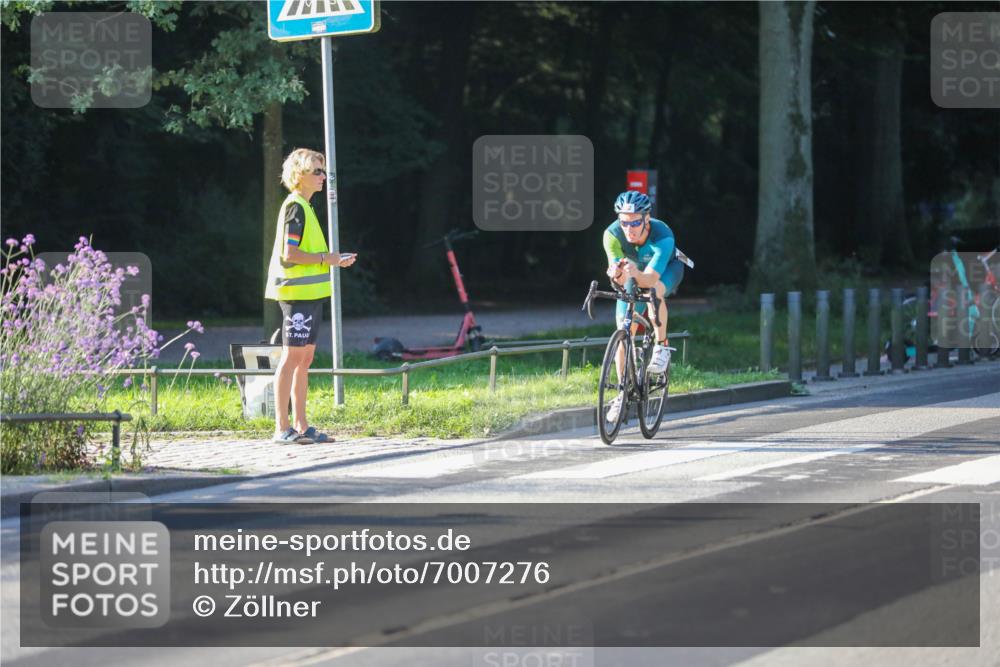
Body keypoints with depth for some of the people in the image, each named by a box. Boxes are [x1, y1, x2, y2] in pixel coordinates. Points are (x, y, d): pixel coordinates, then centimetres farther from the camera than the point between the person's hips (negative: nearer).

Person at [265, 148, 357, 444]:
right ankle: (282, 428, -8)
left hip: (309, 294, 10)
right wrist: (326, 258, -15)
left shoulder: (303, 206, 18)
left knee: (304, 358, 10)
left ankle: (300, 426, 13)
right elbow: (289, 254, -19)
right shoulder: (295, 207, -12)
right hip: (298, 293, -10)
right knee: (292, 356, -9)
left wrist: (334, 260, 14)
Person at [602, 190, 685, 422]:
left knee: (654, 290, -38)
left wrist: (635, 274, -67)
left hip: (666, 269, -3)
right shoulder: (612, 234, -31)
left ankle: (662, 347, -19)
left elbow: (651, 278, -46)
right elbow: (620, 280, -35)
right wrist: (617, 273, -58)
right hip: (635, 272, 3)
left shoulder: (662, 235, -39)